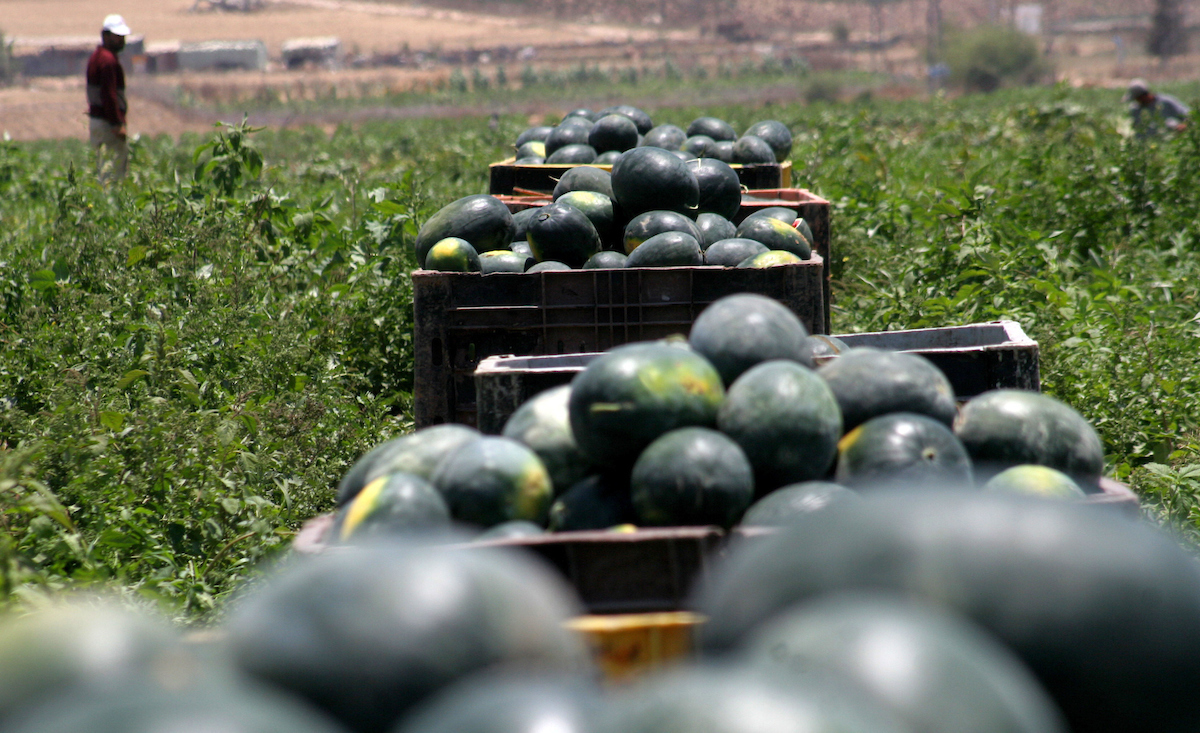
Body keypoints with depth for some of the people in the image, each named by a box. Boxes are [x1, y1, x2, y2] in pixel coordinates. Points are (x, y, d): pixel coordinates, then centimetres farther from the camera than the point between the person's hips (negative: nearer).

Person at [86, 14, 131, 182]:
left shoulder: (96, 56, 18)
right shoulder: (108, 60, -15)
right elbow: (109, 95, -22)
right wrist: (117, 124, -23)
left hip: (95, 117, 11)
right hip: (108, 123, -11)